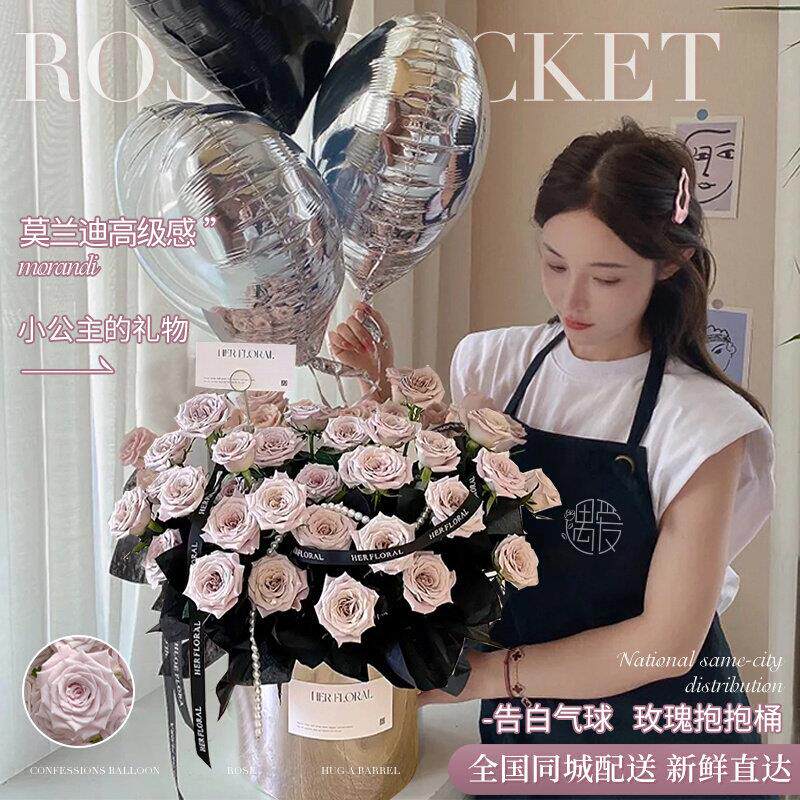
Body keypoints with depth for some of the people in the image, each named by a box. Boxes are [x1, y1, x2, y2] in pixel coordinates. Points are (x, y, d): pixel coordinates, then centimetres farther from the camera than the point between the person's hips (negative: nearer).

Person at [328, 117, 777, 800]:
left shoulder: (701, 420, -17)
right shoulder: (494, 364, -6)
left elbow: (667, 640, -18)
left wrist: (478, 674, -21)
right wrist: (388, 393, -13)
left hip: (661, 730, -3)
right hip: (521, 723, 3)